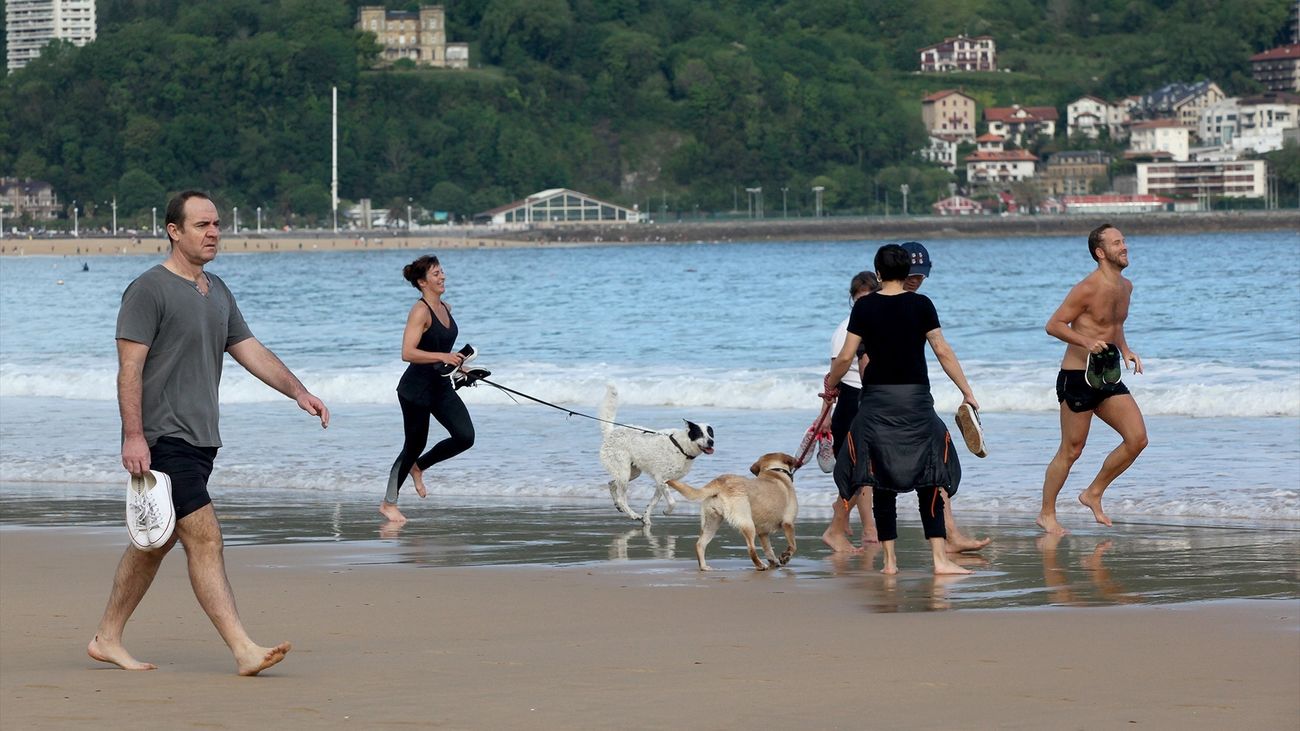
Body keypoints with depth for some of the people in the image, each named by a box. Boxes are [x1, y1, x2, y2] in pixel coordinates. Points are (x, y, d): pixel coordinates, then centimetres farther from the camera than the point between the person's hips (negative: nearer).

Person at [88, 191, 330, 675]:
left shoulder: (217, 292, 17)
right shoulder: (149, 290, -9)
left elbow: (250, 351, 17)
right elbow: (129, 368, -13)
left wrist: (298, 392, 4)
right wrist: (134, 436, -20)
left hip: (200, 440, 9)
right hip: (162, 438, -9)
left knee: (155, 543, 14)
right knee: (204, 538, -14)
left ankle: (107, 639, 24)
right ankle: (243, 651, -19)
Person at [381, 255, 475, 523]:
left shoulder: (445, 308, 9)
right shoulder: (420, 311, -18)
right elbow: (408, 353, -27)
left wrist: (457, 365, 14)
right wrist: (442, 357, -33)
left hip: (441, 387, 8)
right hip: (416, 388, -8)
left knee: (465, 437, -4)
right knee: (415, 444, 2)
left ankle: (417, 467, 20)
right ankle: (388, 503, 19)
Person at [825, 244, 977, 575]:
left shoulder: (865, 307, 0)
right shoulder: (921, 304, -1)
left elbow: (845, 356, 0)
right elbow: (943, 352, -3)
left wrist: (830, 384, 18)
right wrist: (966, 391, 3)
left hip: (876, 400, 1)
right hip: (915, 397, -1)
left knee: (882, 483, 7)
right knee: (928, 479, 1)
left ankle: (890, 560, 7)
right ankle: (939, 557, -7)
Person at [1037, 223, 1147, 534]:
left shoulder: (1125, 287, 9)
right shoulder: (1088, 289, -17)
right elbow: (1054, 325, -16)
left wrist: (1125, 350, 10)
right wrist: (1087, 342, -28)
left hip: (1108, 378, 8)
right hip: (1078, 378, -8)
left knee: (1137, 439, -2)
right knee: (1071, 450, 0)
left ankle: (1094, 494, 15)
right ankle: (1047, 514, 15)